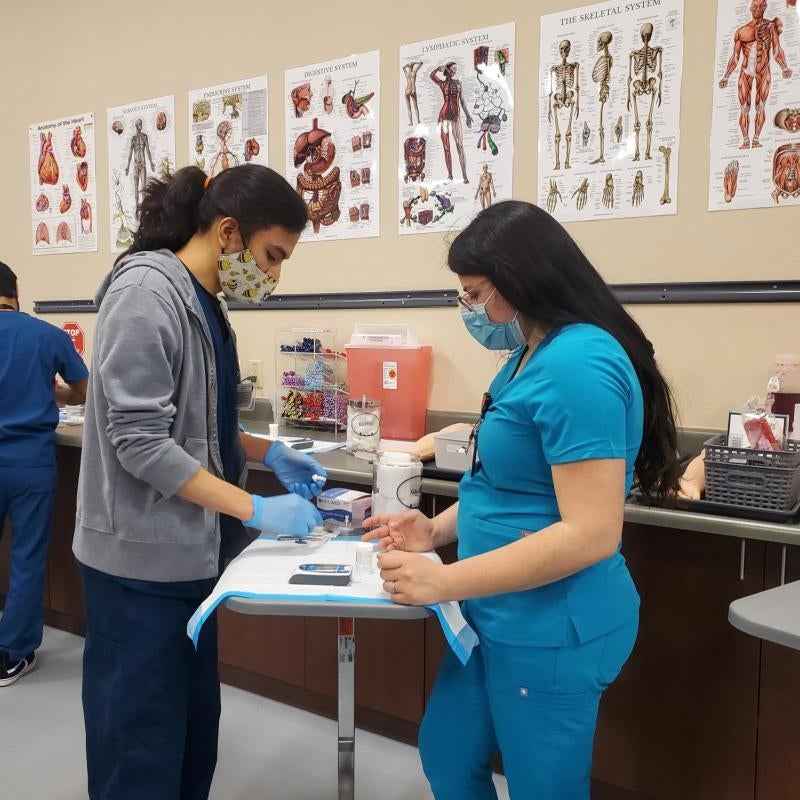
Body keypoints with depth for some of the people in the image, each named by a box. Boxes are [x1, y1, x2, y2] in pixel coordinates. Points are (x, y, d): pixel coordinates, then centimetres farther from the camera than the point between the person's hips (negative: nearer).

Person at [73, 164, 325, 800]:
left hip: (190, 550, 9)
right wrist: (255, 509, -22)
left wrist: (269, 453, 2)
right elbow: (140, 441, -23)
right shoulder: (146, 291, -17)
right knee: (143, 744, 7)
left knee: (195, 727, 19)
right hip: (143, 557, -8)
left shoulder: (203, 300, 9)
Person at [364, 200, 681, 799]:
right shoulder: (534, 355, 8)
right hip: (501, 618, 10)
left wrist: (444, 582, -25)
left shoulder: (578, 364, -24)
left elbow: (592, 533, -28)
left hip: (550, 630, -9)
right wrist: (439, 529, 2)